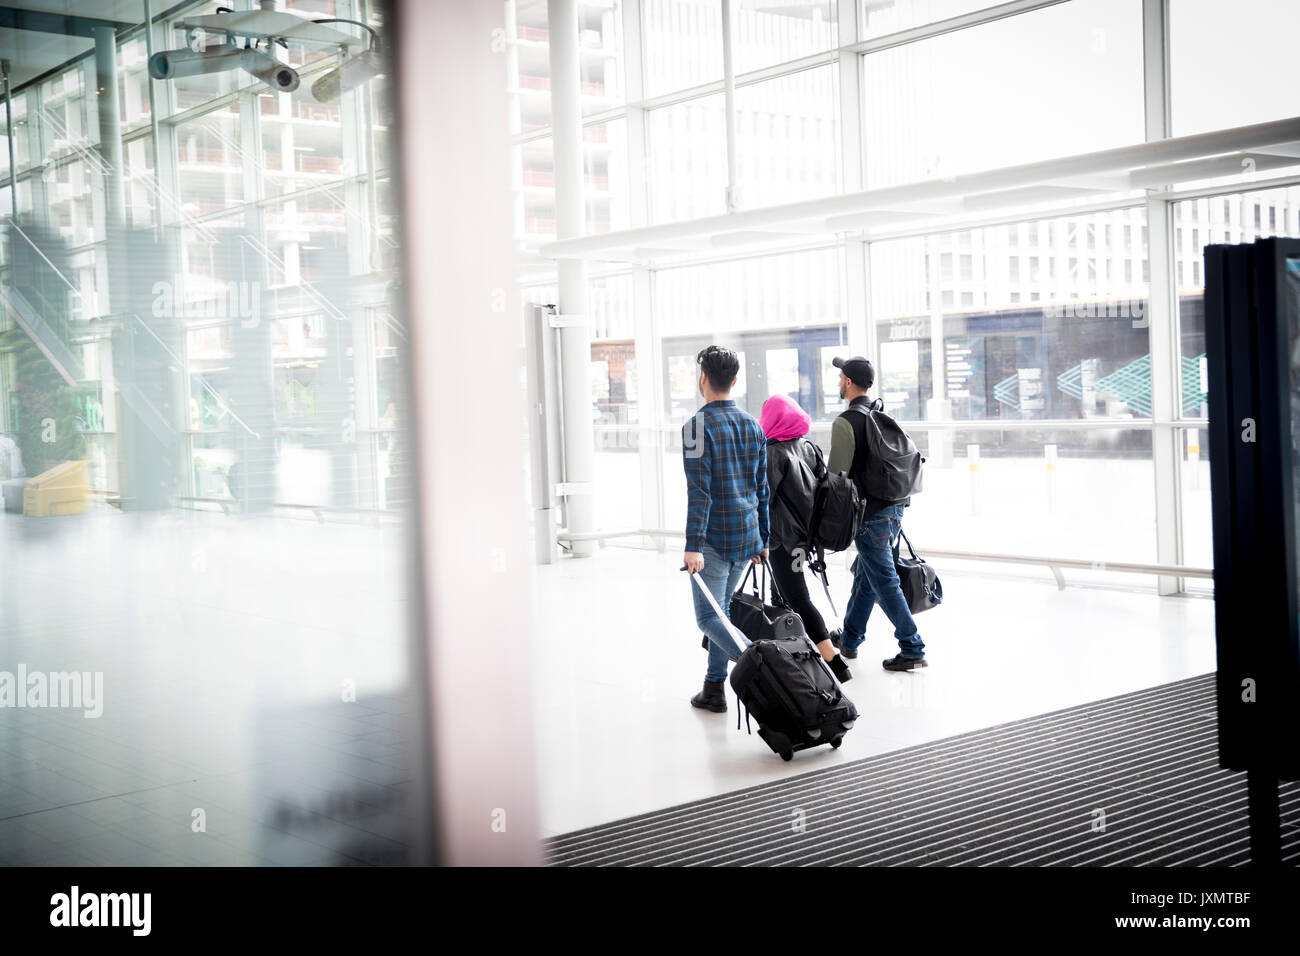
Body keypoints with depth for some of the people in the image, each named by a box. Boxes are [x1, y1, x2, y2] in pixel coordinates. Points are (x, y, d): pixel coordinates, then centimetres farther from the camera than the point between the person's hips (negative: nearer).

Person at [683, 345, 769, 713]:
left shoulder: (698, 426, -12)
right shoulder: (753, 426, 10)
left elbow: (699, 490, -20)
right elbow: (761, 489, 14)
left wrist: (693, 546, -21)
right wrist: (762, 540, 20)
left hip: (714, 540, -7)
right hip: (747, 537, 7)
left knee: (709, 617, -3)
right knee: (721, 610, 17)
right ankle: (714, 689, 21)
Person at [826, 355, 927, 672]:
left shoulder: (845, 422, -14)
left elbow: (836, 473, -16)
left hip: (870, 514, -8)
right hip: (894, 507, 8)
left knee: (884, 581, -2)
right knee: (864, 572, 18)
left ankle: (912, 648, 0)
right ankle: (849, 639, 30)